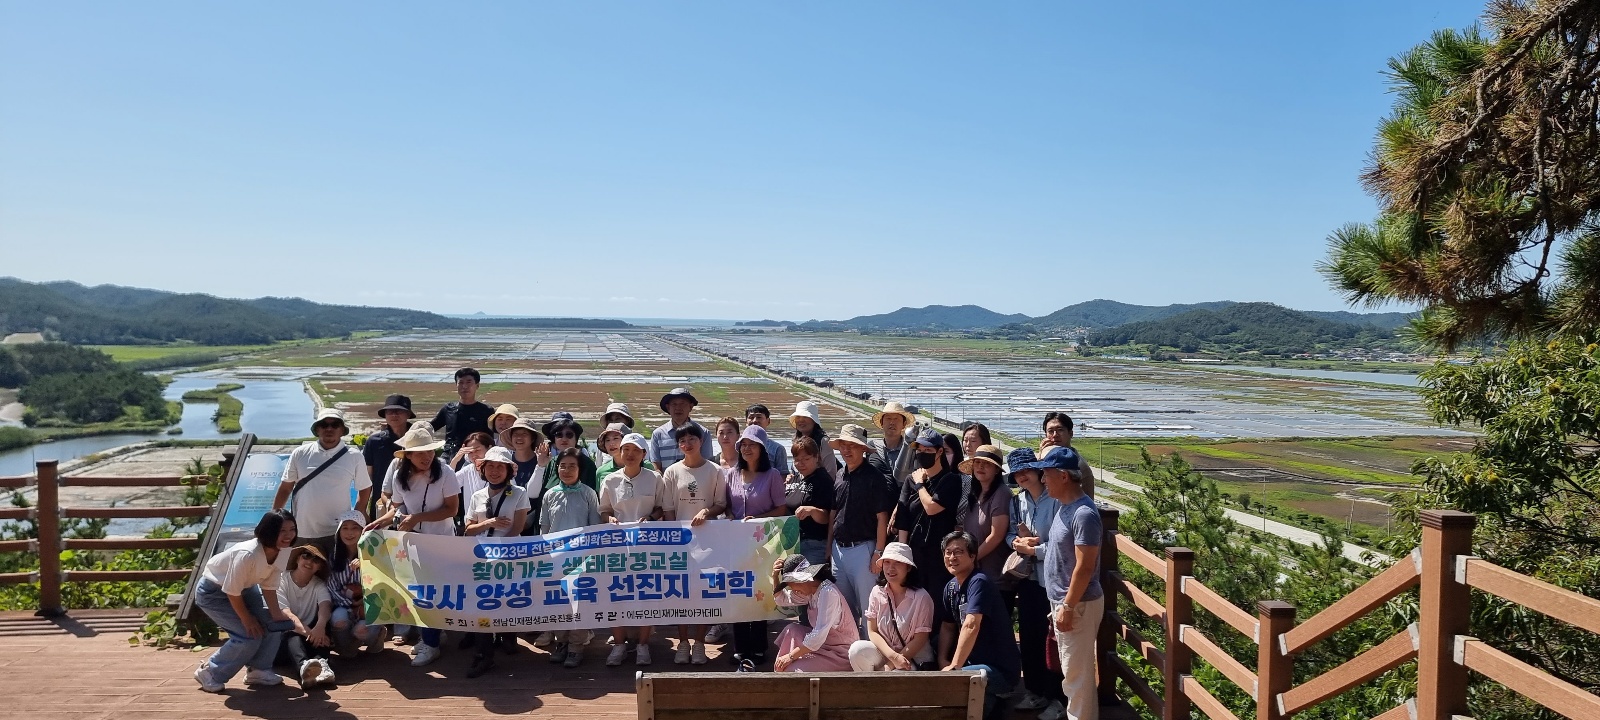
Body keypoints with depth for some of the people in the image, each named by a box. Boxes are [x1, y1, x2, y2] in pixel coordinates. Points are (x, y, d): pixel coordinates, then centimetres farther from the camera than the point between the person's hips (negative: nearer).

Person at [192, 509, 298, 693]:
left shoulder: (283, 552, -17)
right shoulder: (247, 554, -39)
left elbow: (269, 587, -8)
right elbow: (232, 592, -28)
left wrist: (277, 614, -17)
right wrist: (247, 619, -17)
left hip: (245, 588, 7)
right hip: (213, 592, -7)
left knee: (274, 623, -6)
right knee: (250, 635, -17)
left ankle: (258, 670, 11)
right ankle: (209, 672, 4)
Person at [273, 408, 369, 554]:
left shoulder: (354, 457, -2)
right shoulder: (300, 454, 1)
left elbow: (365, 490, 8)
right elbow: (285, 488, 8)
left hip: (337, 534, -1)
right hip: (302, 533, 2)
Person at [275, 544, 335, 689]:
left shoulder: (319, 585, 7)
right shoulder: (281, 580, -3)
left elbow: (325, 605, -16)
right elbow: (285, 613, -19)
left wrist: (320, 626, -41)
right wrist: (308, 632, -37)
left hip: (309, 640, 4)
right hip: (282, 638, -3)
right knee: (292, 635, -35)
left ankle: (320, 663, -47)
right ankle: (303, 666, -66)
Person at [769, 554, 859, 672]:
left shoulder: (828, 593, -23)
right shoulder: (811, 591, 6)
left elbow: (818, 636, -27)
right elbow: (781, 600, 21)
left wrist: (790, 656, -20)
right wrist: (775, 576, 3)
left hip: (841, 653, -9)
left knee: (791, 671, -22)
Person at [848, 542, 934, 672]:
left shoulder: (921, 597, -12)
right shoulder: (877, 592, 0)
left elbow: (920, 639, -10)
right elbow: (872, 631, -1)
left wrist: (890, 665, -15)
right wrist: (893, 656, -19)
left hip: (914, 660, -4)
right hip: (884, 654, 4)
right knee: (858, 649, -26)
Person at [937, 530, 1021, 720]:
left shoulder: (979, 582, -18)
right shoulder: (950, 587, 8)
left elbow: (971, 626, -27)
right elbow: (947, 627, 16)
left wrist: (954, 666, -25)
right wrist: (943, 661, 1)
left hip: (1001, 669, -9)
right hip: (975, 661, 9)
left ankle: (991, 703, -3)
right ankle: (989, 701, 14)